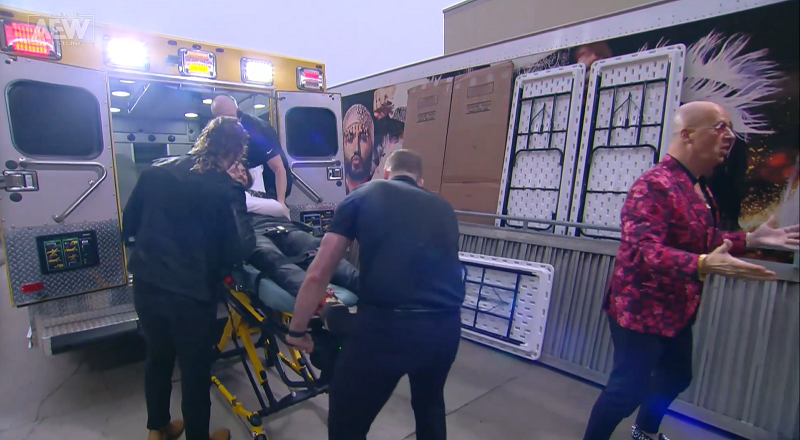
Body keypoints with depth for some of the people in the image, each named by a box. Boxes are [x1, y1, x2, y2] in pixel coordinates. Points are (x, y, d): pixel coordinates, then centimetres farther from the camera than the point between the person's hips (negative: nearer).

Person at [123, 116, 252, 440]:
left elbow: (129, 222, 10)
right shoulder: (221, 188, -17)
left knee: (157, 358, 25)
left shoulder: (156, 171, 0)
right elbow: (232, 252, -13)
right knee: (195, 370, 13)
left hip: (146, 286, 6)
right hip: (191, 294, -6)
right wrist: (230, 264, 8)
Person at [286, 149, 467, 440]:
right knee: (430, 405, 34)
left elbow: (318, 275, 8)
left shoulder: (364, 195, 11)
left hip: (386, 326, -4)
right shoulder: (443, 208, 20)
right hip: (448, 326, 5)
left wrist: (297, 330, 21)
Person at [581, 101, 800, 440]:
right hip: (641, 309, -10)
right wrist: (705, 266, -44)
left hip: (676, 310, 10)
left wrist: (751, 239, 10)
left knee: (676, 375, 26)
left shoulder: (698, 188, 9)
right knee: (628, 387, -1)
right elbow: (644, 250, -35)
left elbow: (703, 241, 20)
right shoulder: (654, 186, -24)